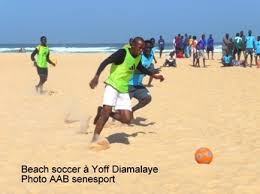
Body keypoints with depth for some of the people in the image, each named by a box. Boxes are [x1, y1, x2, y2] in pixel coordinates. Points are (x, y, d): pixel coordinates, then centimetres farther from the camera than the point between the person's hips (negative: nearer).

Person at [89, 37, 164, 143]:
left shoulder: (138, 57, 7)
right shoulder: (123, 53, -16)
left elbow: (141, 68, 30)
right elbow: (105, 62, -24)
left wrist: (154, 75, 32)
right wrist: (96, 77, -36)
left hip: (124, 90, 7)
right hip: (112, 86, -7)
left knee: (127, 119, -3)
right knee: (107, 111, -22)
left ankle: (102, 112, 18)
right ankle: (95, 139, -11)